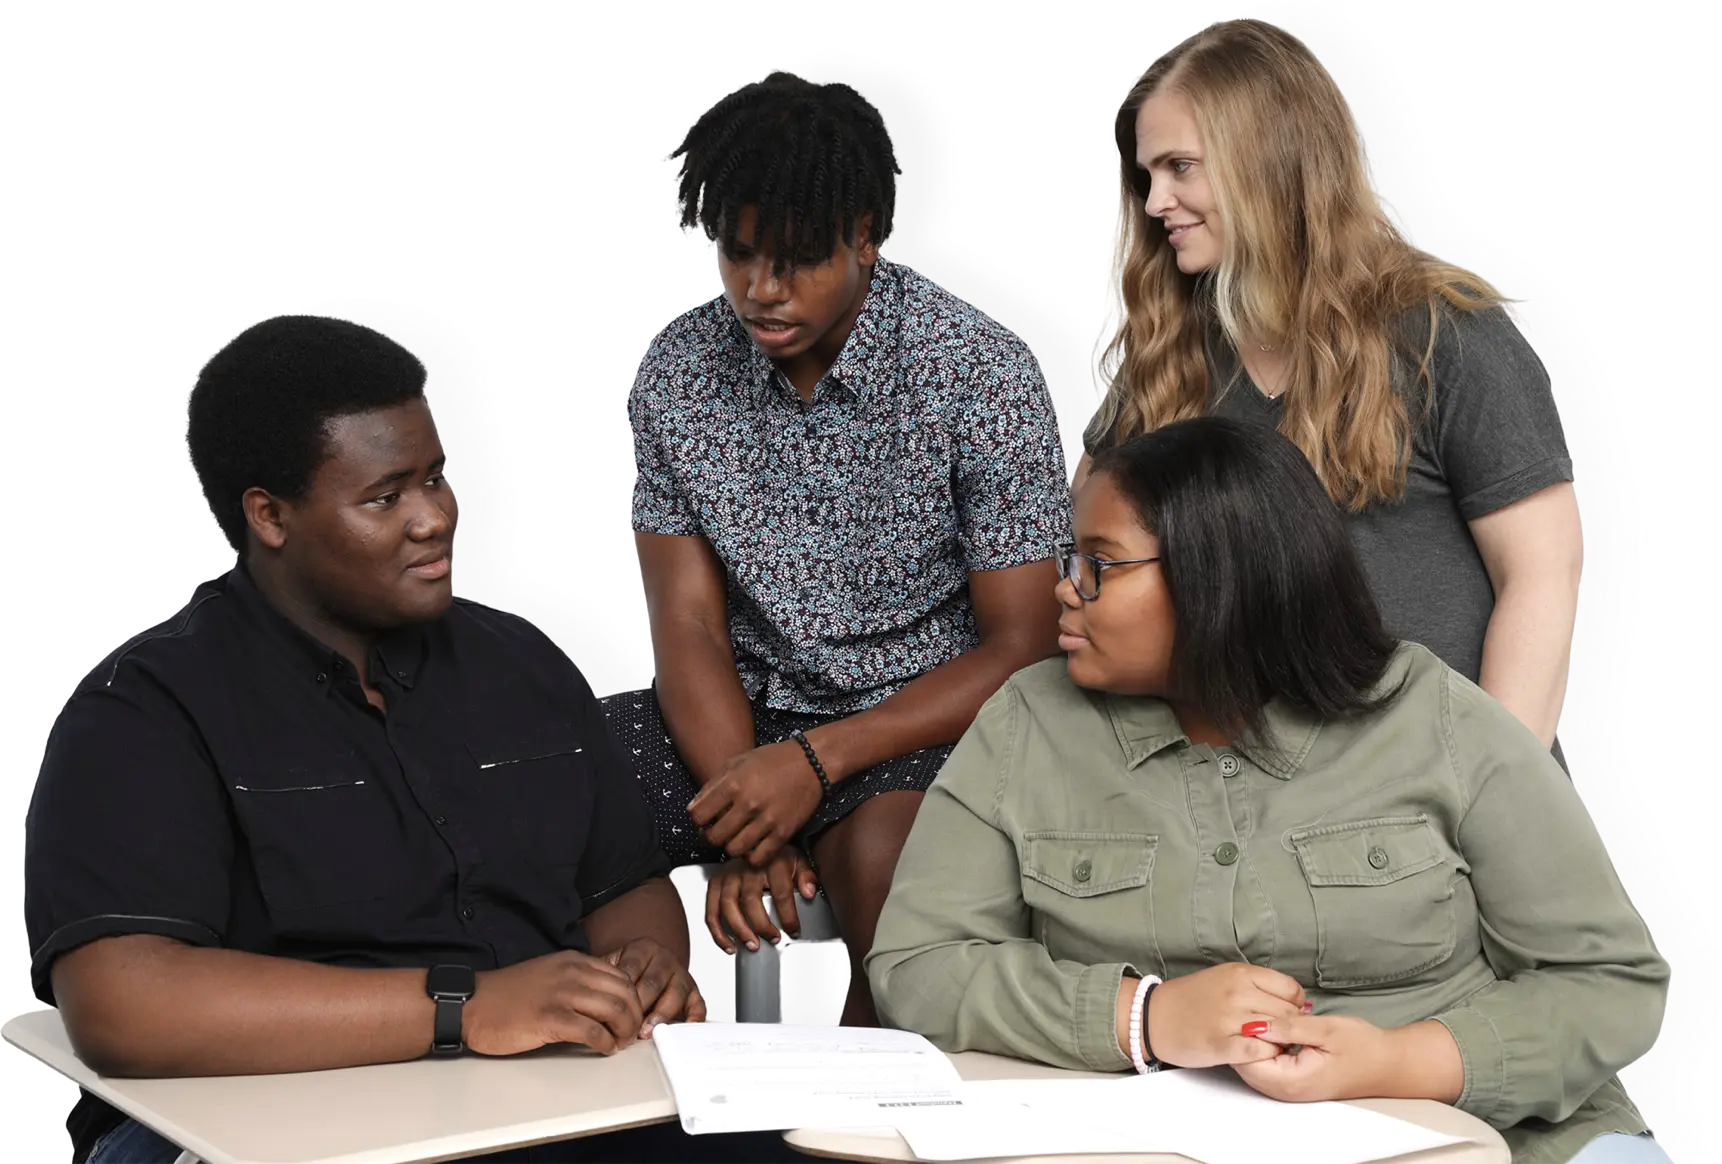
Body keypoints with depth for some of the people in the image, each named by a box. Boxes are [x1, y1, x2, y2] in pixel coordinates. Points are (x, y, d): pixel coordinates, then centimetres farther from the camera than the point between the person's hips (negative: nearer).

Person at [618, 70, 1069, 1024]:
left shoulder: (979, 374, -13)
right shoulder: (680, 370, -1)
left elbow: (1022, 648, -12)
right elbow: (688, 624, -1)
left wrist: (817, 762, -22)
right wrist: (746, 819, -19)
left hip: (925, 722, -4)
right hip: (742, 719, 4)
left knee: (880, 853, -37)